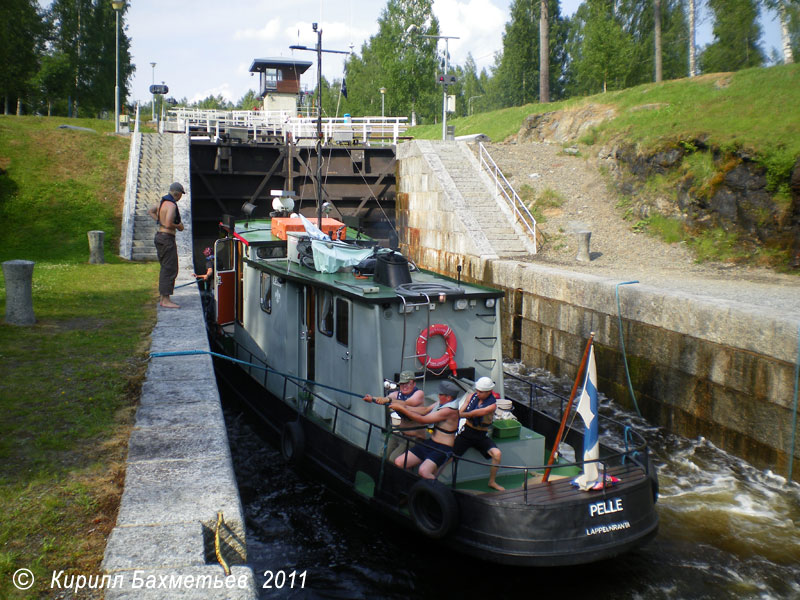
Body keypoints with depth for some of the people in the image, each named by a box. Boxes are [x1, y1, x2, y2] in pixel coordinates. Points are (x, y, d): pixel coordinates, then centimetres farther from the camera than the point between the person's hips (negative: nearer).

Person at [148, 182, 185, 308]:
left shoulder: (163, 202, 12)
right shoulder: (172, 205, -17)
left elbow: (150, 211, 28)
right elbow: (169, 224, -27)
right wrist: (178, 226, -8)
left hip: (160, 235, 10)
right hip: (167, 239, -10)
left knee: (165, 268, 15)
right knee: (170, 269, -7)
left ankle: (162, 298, 19)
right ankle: (165, 300, -7)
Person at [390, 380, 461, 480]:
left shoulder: (449, 410, -20)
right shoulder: (441, 404, 10)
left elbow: (423, 419, -19)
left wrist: (401, 409, -14)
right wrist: (401, 406, -1)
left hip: (443, 448, -9)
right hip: (431, 443, 9)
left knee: (424, 471, -35)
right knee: (398, 463, -4)